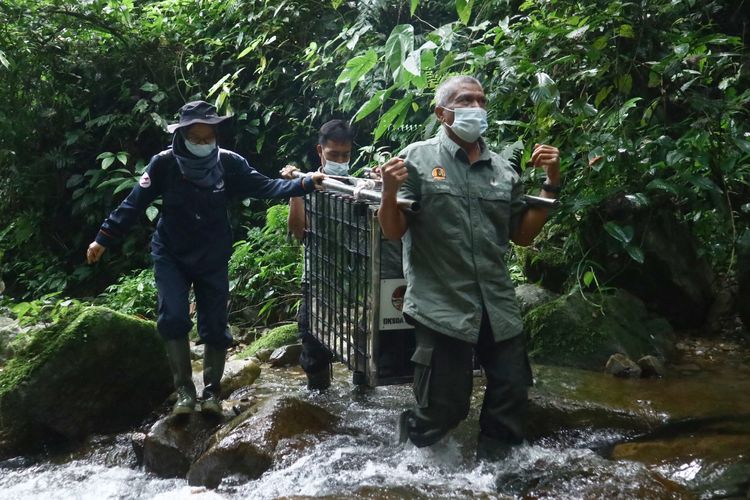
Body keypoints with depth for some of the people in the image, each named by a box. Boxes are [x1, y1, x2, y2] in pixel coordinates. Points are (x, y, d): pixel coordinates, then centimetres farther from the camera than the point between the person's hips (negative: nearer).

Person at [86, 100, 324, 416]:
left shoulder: (228, 163, -13)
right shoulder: (165, 164, -16)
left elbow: (265, 187, -15)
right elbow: (134, 204, -10)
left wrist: (306, 184, -28)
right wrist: (104, 239, -8)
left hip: (213, 259, 1)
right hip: (170, 256, -1)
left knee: (214, 327, 3)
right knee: (173, 319, -16)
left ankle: (212, 392, 19)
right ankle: (184, 390, -3)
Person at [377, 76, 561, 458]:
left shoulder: (503, 170, 12)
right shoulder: (418, 158, -2)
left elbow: (523, 235, 14)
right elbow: (393, 231, -3)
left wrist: (551, 183, 7)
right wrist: (390, 193, -23)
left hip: (498, 307, 5)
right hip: (442, 308, -5)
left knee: (512, 396, 11)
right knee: (443, 409, 1)